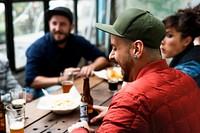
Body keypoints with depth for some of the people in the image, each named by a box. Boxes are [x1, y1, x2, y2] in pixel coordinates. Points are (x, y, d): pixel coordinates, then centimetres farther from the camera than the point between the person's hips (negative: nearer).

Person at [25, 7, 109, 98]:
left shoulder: (78, 42, -4)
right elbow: (31, 81, -23)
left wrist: (91, 66, -20)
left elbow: (102, 58, 3)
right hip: (44, 89, -5)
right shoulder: (38, 47, -16)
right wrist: (61, 79, -33)